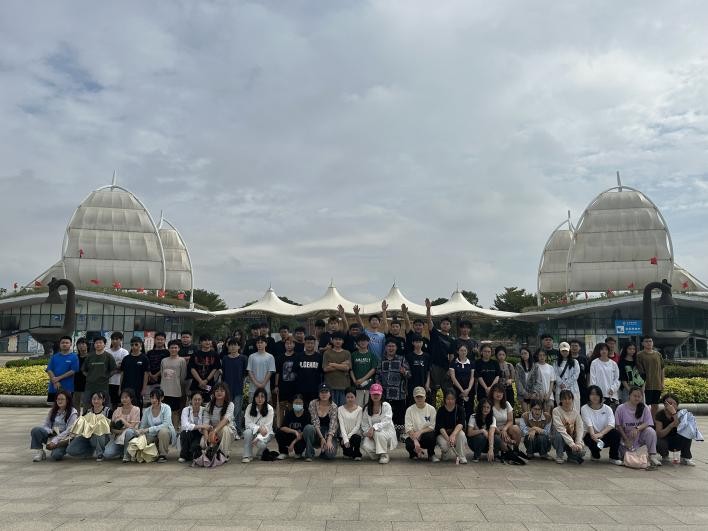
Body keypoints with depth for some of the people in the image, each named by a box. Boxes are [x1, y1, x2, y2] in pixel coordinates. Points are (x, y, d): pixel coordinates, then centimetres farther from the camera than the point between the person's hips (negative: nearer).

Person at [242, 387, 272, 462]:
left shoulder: (270, 409, -15)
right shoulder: (249, 407, -9)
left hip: (265, 433, -2)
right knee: (247, 432, -32)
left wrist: (258, 438, -30)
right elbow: (248, 423, -13)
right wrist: (259, 428, -31)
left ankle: (261, 453, 6)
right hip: (254, 431, 2)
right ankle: (247, 456, -18)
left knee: (260, 444, -33)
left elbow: (267, 427, -16)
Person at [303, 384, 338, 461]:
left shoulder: (333, 406, -9)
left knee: (330, 453, -28)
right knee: (308, 428, -34)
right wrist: (322, 438, -24)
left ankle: (324, 450, 10)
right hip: (316, 433, 1)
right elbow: (315, 422, -15)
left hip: (328, 434, -1)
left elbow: (333, 425, -18)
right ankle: (309, 454, -15)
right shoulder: (313, 404, -9)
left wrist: (329, 440, -32)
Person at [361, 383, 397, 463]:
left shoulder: (386, 406, -5)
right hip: (372, 434, 3)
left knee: (378, 433, -37)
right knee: (365, 446, -27)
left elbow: (386, 422, -17)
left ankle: (384, 454, -11)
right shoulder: (367, 408, 7)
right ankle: (377, 454, 8)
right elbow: (364, 424, 7)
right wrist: (368, 432, -14)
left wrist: (374, 427, -28)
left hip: (387, 432, -3)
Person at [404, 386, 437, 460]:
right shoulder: (409, 410, -3)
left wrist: (420, 432, -22)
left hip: (426, 436, 0)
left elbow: (432, 427, -6)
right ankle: (415, 453, 8)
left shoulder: (431, 409, -1)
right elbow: (409, 428, -10)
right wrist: (415, 441, -25)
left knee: (431, 435, -34)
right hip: (413, 436, 0)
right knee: (409, 445, -32)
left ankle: (431, 454, -1)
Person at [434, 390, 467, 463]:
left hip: (456, 432, 1)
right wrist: (448, 438, -40)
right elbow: (440, 427, -21)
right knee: (444, 445, -33)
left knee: (461, 434, -33)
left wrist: (453, 435, -46)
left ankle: (461, 457, -13)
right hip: (443, 434, -1)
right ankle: (444, 454, 5)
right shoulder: (440, 411, -11)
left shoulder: (460, 410, -9)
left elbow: (460, 424, -26)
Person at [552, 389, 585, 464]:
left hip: (572, 439, 2)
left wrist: (578, 444, -24)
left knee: (581, 451, -27)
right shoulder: (556, 411, -13)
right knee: (558, 435, -36)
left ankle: (571, 456, 9)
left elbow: (580, 429, -7)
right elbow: (560, 429, -22)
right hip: (561, 439, -2)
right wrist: (572, 444, -30)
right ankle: (559, 456, -8)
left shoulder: (576, 412, 0)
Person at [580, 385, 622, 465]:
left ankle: (614, 457, -7)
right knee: (591, 439, -36)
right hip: (591, 435, -2)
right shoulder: (584, 409, -6)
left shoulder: (607, 408, -1)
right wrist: (593, 435, -41)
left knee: (616, 433, -29)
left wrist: (601, 434, -35)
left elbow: (611, 425, -17)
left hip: (604, 435, 2)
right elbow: (589, 425, -20)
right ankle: (595, 454, 2)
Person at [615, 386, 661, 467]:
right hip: (626, 437, -1)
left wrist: (637, 428, -30)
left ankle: (652, 456, -16)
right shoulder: (621, 408, -10)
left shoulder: (644, 408, -5)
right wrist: (626, 440, -10)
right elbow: (618, 426, -5)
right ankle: (623, 450, 21)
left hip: (640, 436, 1)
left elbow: (648, 424, -11)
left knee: (651, 431, -28)